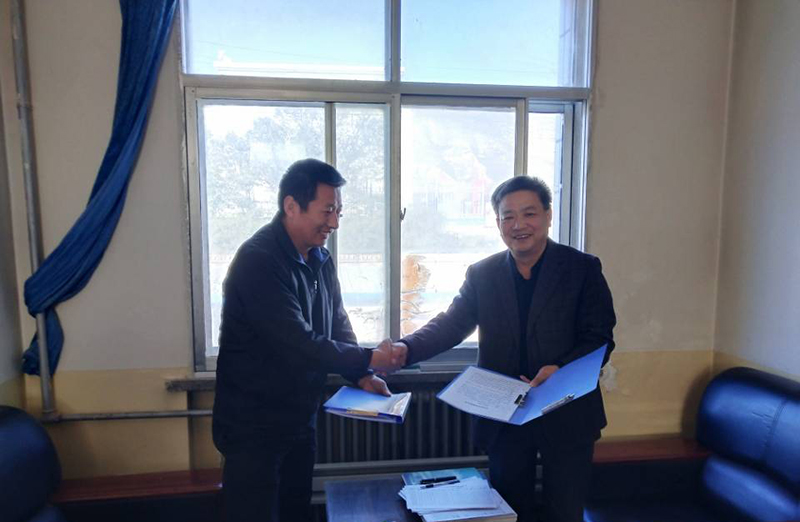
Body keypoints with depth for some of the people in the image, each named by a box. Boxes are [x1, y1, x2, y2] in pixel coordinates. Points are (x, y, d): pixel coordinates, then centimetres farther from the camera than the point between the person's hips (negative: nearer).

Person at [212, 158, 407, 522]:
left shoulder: (320, 259, 4)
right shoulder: (257, 261, -23)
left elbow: (338, 324, 10)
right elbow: (300, 342, -28)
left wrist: (360, 375, -4)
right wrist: (369, 360, -19)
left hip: (300, 420, 8)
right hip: (253, 427, -7)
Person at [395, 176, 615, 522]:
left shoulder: (583, 269, -5)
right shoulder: (482, 274, 1)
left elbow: (600, 338, -7)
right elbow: (451, 323, -4)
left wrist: (561, 368, -25)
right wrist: (405, 348, -22)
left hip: (566, 415, -1)